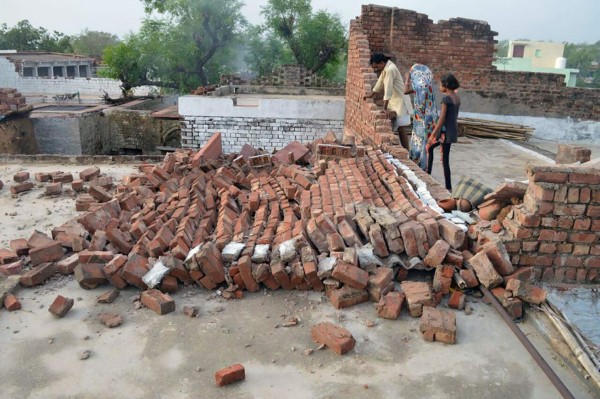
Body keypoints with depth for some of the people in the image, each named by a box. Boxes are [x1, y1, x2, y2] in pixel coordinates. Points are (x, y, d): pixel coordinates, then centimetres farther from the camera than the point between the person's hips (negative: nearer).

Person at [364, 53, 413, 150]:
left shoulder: (390, 70, -22)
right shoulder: (385, 68, 8)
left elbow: (388, 90, -27)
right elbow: (380, 82, 22)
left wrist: (385, 108, -28)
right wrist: (370, 95, 29)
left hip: (400, 102, -9)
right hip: (393, 102, 9)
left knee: (401, 129, -9)